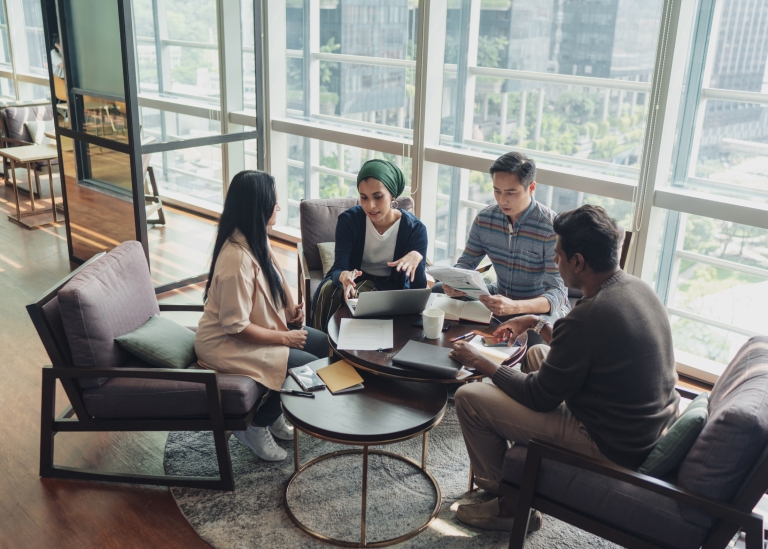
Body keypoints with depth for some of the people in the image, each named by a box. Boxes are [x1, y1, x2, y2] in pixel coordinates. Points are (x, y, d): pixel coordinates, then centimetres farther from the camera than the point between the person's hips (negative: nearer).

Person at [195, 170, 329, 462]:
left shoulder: (255, 239, -1)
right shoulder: (236, 258, -30)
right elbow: (235, 326, -26)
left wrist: (288, 310, -2)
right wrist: (284, 338, -17)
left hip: (260, 326, 9)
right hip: (226, 344, -9)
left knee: (322, 344, 4)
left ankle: (274, 414, 17)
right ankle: (255, 426, 5)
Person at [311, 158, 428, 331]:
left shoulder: (414, 228, -17)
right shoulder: (349, 220, -14)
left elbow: (419, 288, -19)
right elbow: (339, 267, -22)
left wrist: (417, 258, -42)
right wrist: (343, 276, -49)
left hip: (391, 286, -1)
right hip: (356, 278, 2)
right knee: (329, 290, -30)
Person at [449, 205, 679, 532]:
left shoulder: (587, 317, -28)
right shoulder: (638, 288, -1)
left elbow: (540, 397, -16)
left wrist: (481, 363, -4)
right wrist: (537, 323, 16)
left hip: (613, 449, -9)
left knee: (468, 398, -6)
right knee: (539, 353, 26)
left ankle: (510, 505, 15)